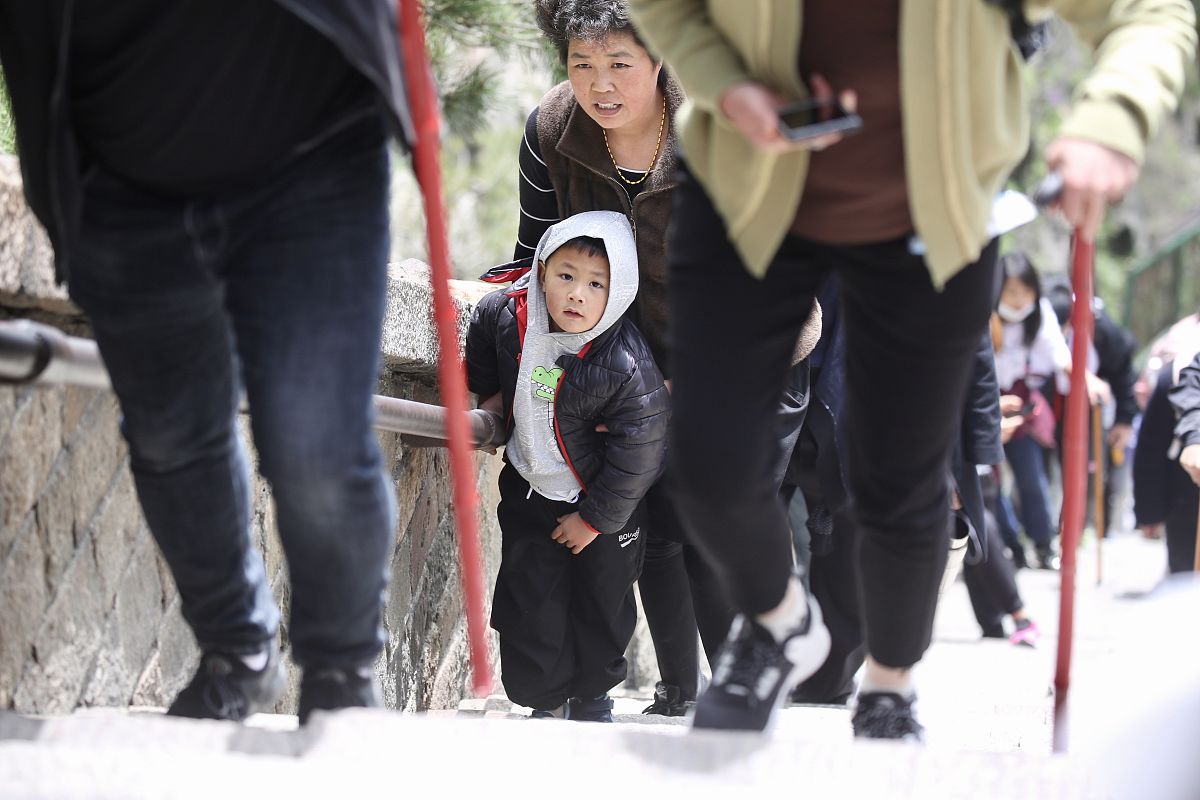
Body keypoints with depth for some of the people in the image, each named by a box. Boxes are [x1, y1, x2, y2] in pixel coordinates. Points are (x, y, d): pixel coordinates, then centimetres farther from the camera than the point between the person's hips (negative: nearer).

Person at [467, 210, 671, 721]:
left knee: (601, 605, 13)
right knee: (529, 603, 6)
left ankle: (591, 698, 34)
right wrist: (489, 392, 15)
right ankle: (546, 700, 24)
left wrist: (594, 518, -15)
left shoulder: (627, 367, -32)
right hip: (529, 489, 3)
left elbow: (637, 454, -23)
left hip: (604, 503, -3)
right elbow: (481, 339, 9)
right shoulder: (507, 314, -19)